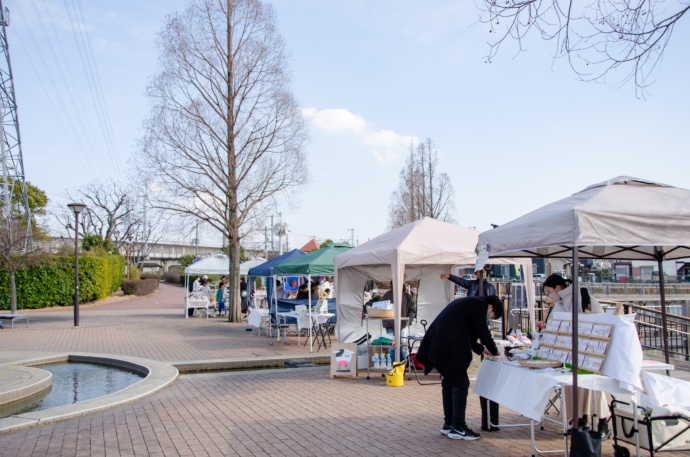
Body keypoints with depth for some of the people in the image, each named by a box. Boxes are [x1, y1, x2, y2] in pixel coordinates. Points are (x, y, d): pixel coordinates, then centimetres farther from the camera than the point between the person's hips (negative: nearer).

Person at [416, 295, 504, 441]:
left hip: (440, 345, 10)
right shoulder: (479, 305, -3)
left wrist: (481, 349, 31)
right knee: (461, 384, -2)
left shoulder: (469, 303, 25)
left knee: (449, 382, 17)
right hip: (449, 347, -10)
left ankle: (449, 424, 24)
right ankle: (458, 428, 3)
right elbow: (483, 332, -5)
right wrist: (494, 350, 11)